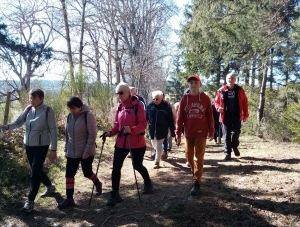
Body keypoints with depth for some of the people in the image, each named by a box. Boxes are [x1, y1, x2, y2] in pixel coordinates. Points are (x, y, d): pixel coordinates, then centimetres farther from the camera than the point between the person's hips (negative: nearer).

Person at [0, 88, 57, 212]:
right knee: (37, 170, 18)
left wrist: (53, 149, -14)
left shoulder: (48, 111, -15)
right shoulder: (28, 109, 2)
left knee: (35, 173, -5)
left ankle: (30, 201, 5)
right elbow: (18, 122, 2)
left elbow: (53, 131, -13)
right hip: (28, 145, 6)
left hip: (41, 146, -6)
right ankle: (50, 186, 42)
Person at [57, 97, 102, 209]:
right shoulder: (69, 117, 4)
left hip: (86, 152, -5)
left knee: (87, 172, 8)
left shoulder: (88, 116, -15)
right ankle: (69, 199, 10)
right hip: (72, 152, 5)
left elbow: (92, 135, -16)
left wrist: (87, 151, -18)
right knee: (69, 174, 1)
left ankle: (97, 183, 39)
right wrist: (66, 149, 12)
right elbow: (67, 134, 13)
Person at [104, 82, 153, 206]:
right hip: (121, 142, 5)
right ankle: (115, 194, 11)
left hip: (136, 142, -5)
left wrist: (131, 130, -33)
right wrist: (111, 132, -6)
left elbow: (143, 124, -17)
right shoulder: (119, 107, 7)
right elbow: (117, 124, 12)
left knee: (137, 165, 12)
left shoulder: (138, 105, -12)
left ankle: (148, 183, 42)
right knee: (116, 167, 0)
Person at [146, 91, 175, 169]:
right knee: (154, 144, 17)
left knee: (159, 146, 1)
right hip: (152, 129, 4)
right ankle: (163, 153, 43)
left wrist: (172, 131, -5)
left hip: (162, 130, -4)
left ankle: (157, 162, 13)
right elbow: (146, 117, 3)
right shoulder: (150, 106, -4)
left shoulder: (166, 106, -10)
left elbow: (170, 120, -6)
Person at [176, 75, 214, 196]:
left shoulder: (205, 98, -2)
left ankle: (197, 183, 3)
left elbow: (210, 116, 1)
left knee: (199, 157, 0)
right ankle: (195, 172, 40)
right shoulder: (184, 98, 1)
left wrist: (211, 131, 1)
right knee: (189, 155, 13)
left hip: (201, 132, -2)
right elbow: (180, 117, 1)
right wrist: (178, 133, -1)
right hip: (188, 133, 2)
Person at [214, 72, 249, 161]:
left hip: (237, 116, 0)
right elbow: (216, 101, 8)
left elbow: (245, 102, 7)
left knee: (236, 133, 2)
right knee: (226, 135, 3)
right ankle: (227, 153, 10)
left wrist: (245, 115, 5)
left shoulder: (239, 90, 3)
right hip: (226, 116, 0)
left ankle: (234, 146, 32)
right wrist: (218, 107, -13)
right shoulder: (221, 90, 0)